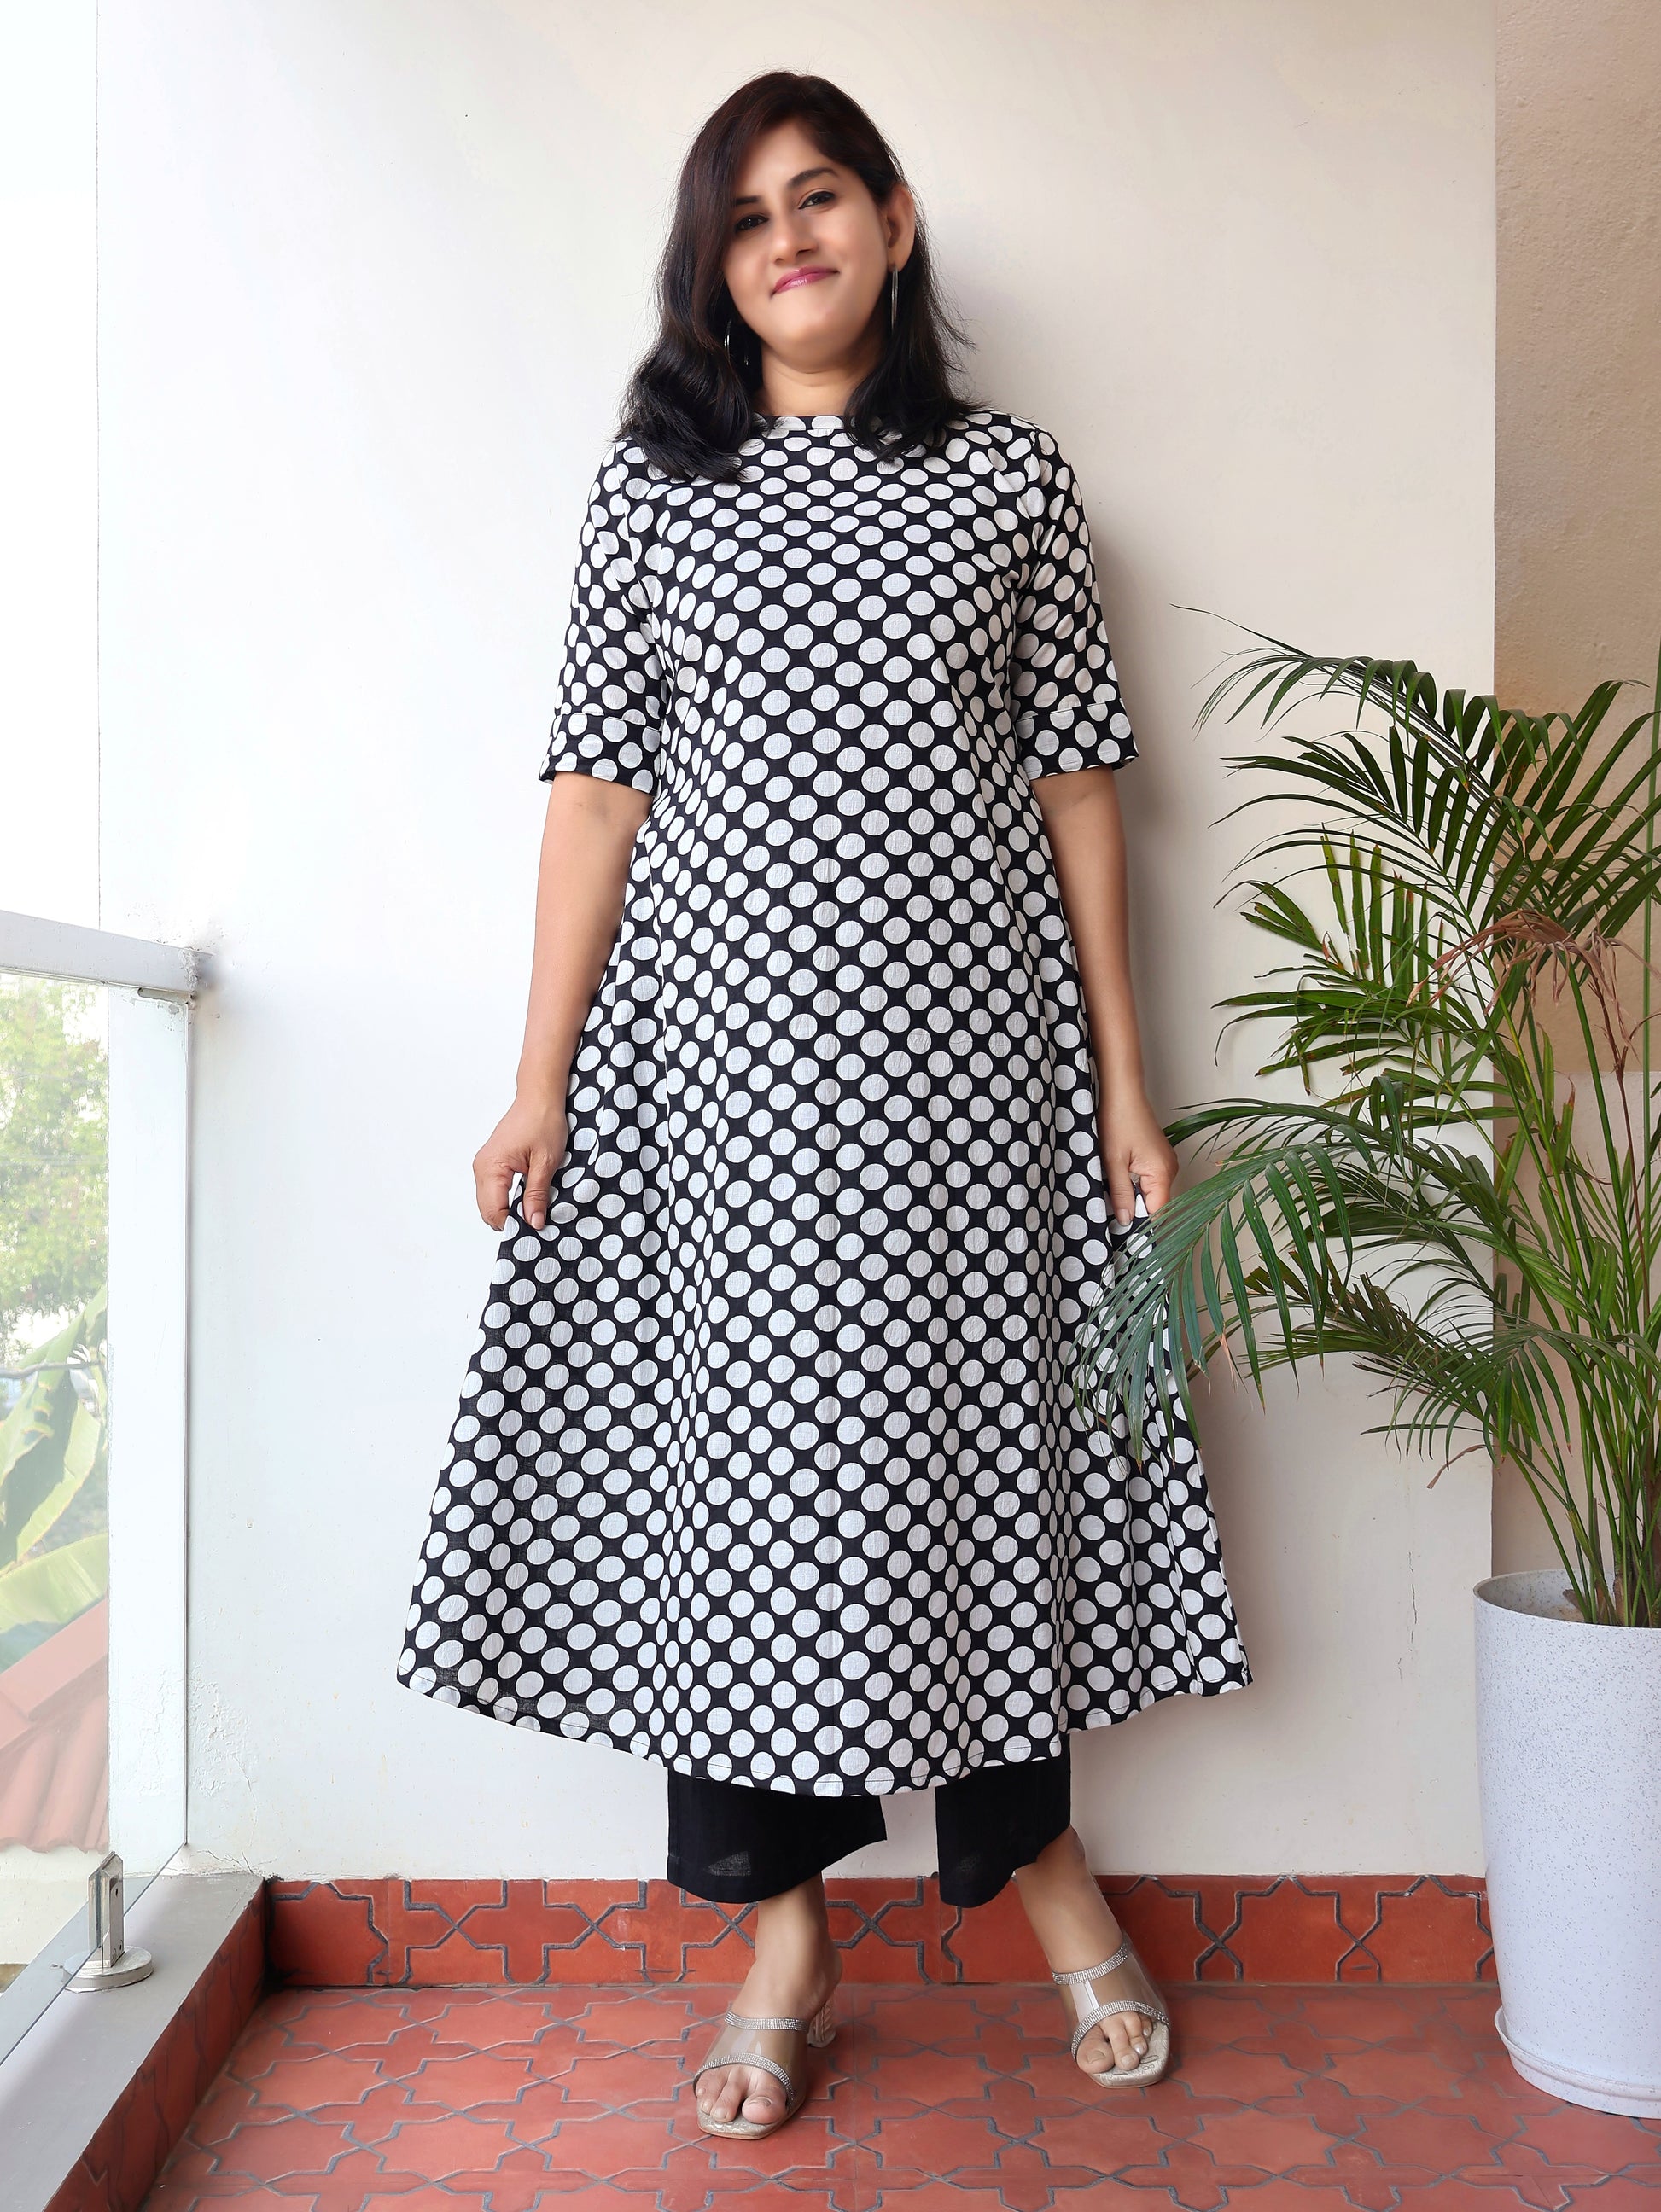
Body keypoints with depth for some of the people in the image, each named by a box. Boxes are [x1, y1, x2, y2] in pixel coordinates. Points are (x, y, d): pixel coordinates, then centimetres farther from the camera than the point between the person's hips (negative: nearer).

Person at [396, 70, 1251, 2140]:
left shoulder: (1014, 478, 8)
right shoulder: (655, 482, 8)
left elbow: (1076, 782, 6)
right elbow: (599, 779, 4)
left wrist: (1127, 1089, 1)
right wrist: (541, 1076, -1)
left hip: (962, 1019, 0)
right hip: (727, 1024, 1)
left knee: (984, 1415, 7)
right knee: (751, 1440, 3)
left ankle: (1040, 1848, 32)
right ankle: (786, 1932, 20)